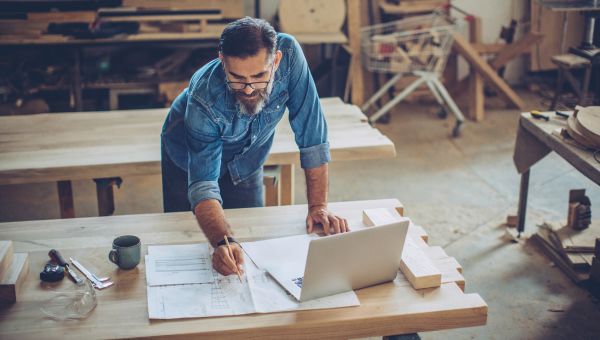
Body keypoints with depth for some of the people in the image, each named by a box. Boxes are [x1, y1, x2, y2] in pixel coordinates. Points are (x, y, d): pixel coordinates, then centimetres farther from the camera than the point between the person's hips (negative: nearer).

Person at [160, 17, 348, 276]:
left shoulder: (289, 54, -35)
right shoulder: (203, 100, -41)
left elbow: (311, 132, -29)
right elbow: (203, 184, -42)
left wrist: (318, 205, -31)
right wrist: (222, 241, -59)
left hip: (246, 162, 2)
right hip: (189, 161, -2)